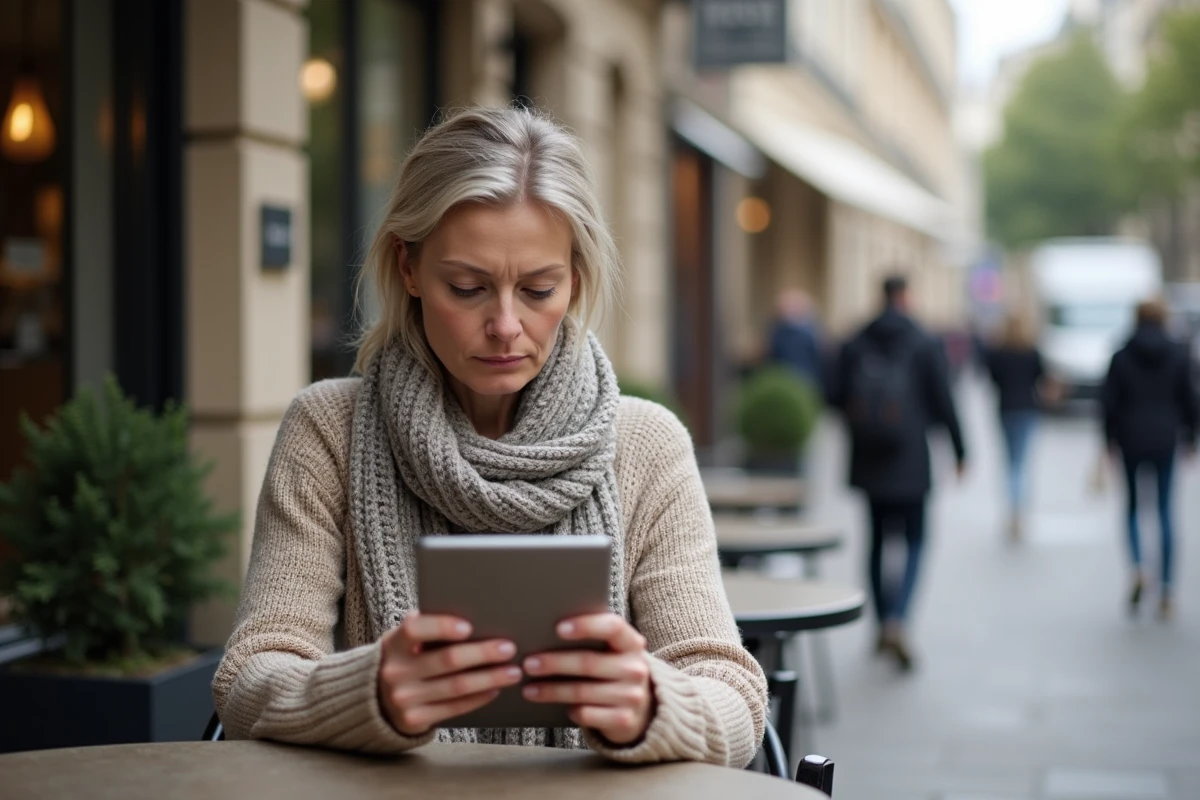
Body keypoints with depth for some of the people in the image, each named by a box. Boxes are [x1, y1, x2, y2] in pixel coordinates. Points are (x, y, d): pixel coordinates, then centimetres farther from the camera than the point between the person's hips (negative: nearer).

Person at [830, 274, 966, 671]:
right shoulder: (925, 345, -5)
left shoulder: (854, 345, 2)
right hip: (909, 462, -3)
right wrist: (959, 451, 6)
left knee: (879, 538, 15)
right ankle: (896, 620, -16)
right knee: (914, 541, 3)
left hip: (867, 460, 3)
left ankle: (883, 623, 20)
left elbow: (838, 400, 4)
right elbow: (943, 403, -5)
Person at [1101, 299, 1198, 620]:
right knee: (1165, 512, 6)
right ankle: (1165, 592, 3)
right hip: (1165, 441, 0)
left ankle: (1137, 568, -11)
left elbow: (1109, 403, -3)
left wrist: (1111, 440, 6)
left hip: (1131, 441, 0)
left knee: (1132, 506, 14)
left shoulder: (1121, 358, -3)